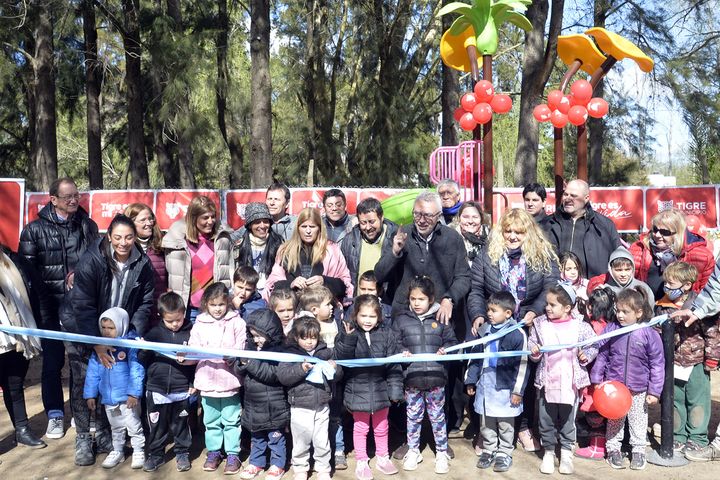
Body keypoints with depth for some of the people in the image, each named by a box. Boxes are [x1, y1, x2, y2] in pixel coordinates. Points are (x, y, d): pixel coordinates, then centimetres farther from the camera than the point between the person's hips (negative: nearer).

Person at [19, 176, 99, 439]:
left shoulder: (88, 226, 7)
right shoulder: (35, 229, 0)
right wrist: (63, 284, -8)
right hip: (51, 307, -1)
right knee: (52, 361, 5)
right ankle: (55, 415, 18)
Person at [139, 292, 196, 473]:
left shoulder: (190, 333, -5)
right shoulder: (155, 333, -1)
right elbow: (143, 358, 4)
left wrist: (194, 383, 0)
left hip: (182, 390, -1)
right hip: (157, 389, 1)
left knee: (180, 424, 12)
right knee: (156, 425, 12)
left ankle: (182, 453, 27)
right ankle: (155, 454, 28)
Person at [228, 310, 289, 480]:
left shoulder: (279, 350, -15)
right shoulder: (251, 347, 5)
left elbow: (273, 373, -25)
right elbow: (239, 372, 6)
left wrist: (251, 363, -28)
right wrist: (241, 363, -16)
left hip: (273, 406, -6)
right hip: (254, 404, 6)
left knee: (275, 437, 8)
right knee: (256, 437, 20)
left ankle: (277, 465, 22)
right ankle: (256, 463, 34)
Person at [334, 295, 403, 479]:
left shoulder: (386, 335, -5)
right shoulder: (348, 334, -7)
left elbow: (394, 365, -2)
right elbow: (341, 358, -18)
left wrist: (395, 390, -4)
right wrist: (348, 338, -31)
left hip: (380, 390, 2)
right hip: (358, 391, -1)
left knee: (381, 426, 18)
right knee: (360, 427, 13)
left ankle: (382, 457, 38)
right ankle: (361, 461, 29)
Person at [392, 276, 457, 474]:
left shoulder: (440, 319, 1)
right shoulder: (401, 320, 1)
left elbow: (452, 341, 8)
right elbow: (393, 345, 5)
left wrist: (445, 350, -12)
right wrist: (402, 353, -14)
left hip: (436, 377, -1)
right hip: (412, 378, 1)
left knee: (437, 416, 10)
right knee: (413, 416, 13)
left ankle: (442, 452, 24)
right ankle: (413, 451, 29)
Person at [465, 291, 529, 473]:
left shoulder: (517, 334, -13)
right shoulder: (485, 332, 5)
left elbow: (522, 365, -12)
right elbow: (475, 359, 13)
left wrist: (517, 390, -12)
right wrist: (471, 381, 13)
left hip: (505, 389, -5)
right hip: (485, 388, 5)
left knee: (505, 425, 9)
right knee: (486, 424, 16)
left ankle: (504, 453, 24)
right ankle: (489, 450, 31)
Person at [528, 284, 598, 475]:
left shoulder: (580, 326, -6)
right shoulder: (540, 324, -1)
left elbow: (593, 345, 6)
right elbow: (532, 345, 8)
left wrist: (586, 355, -11)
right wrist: (534, 352, -13)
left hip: (570, 382, -1)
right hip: (546, 382, 1)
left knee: (567, 421, 11)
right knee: (546, 420, 10)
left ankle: (566, 453, 28)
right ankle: (548, 452, 27)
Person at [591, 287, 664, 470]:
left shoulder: (650, 334, -13)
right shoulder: (610, 330, -8)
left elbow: (657, 364, -7)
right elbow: (601, 356, 1)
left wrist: (654, 391, -6)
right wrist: (597, 380, 0)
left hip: (639, 391, -1)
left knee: (638, 422, 14)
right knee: (614, 421, 15)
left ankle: (638, 450, 31)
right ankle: (613, 449, 30)